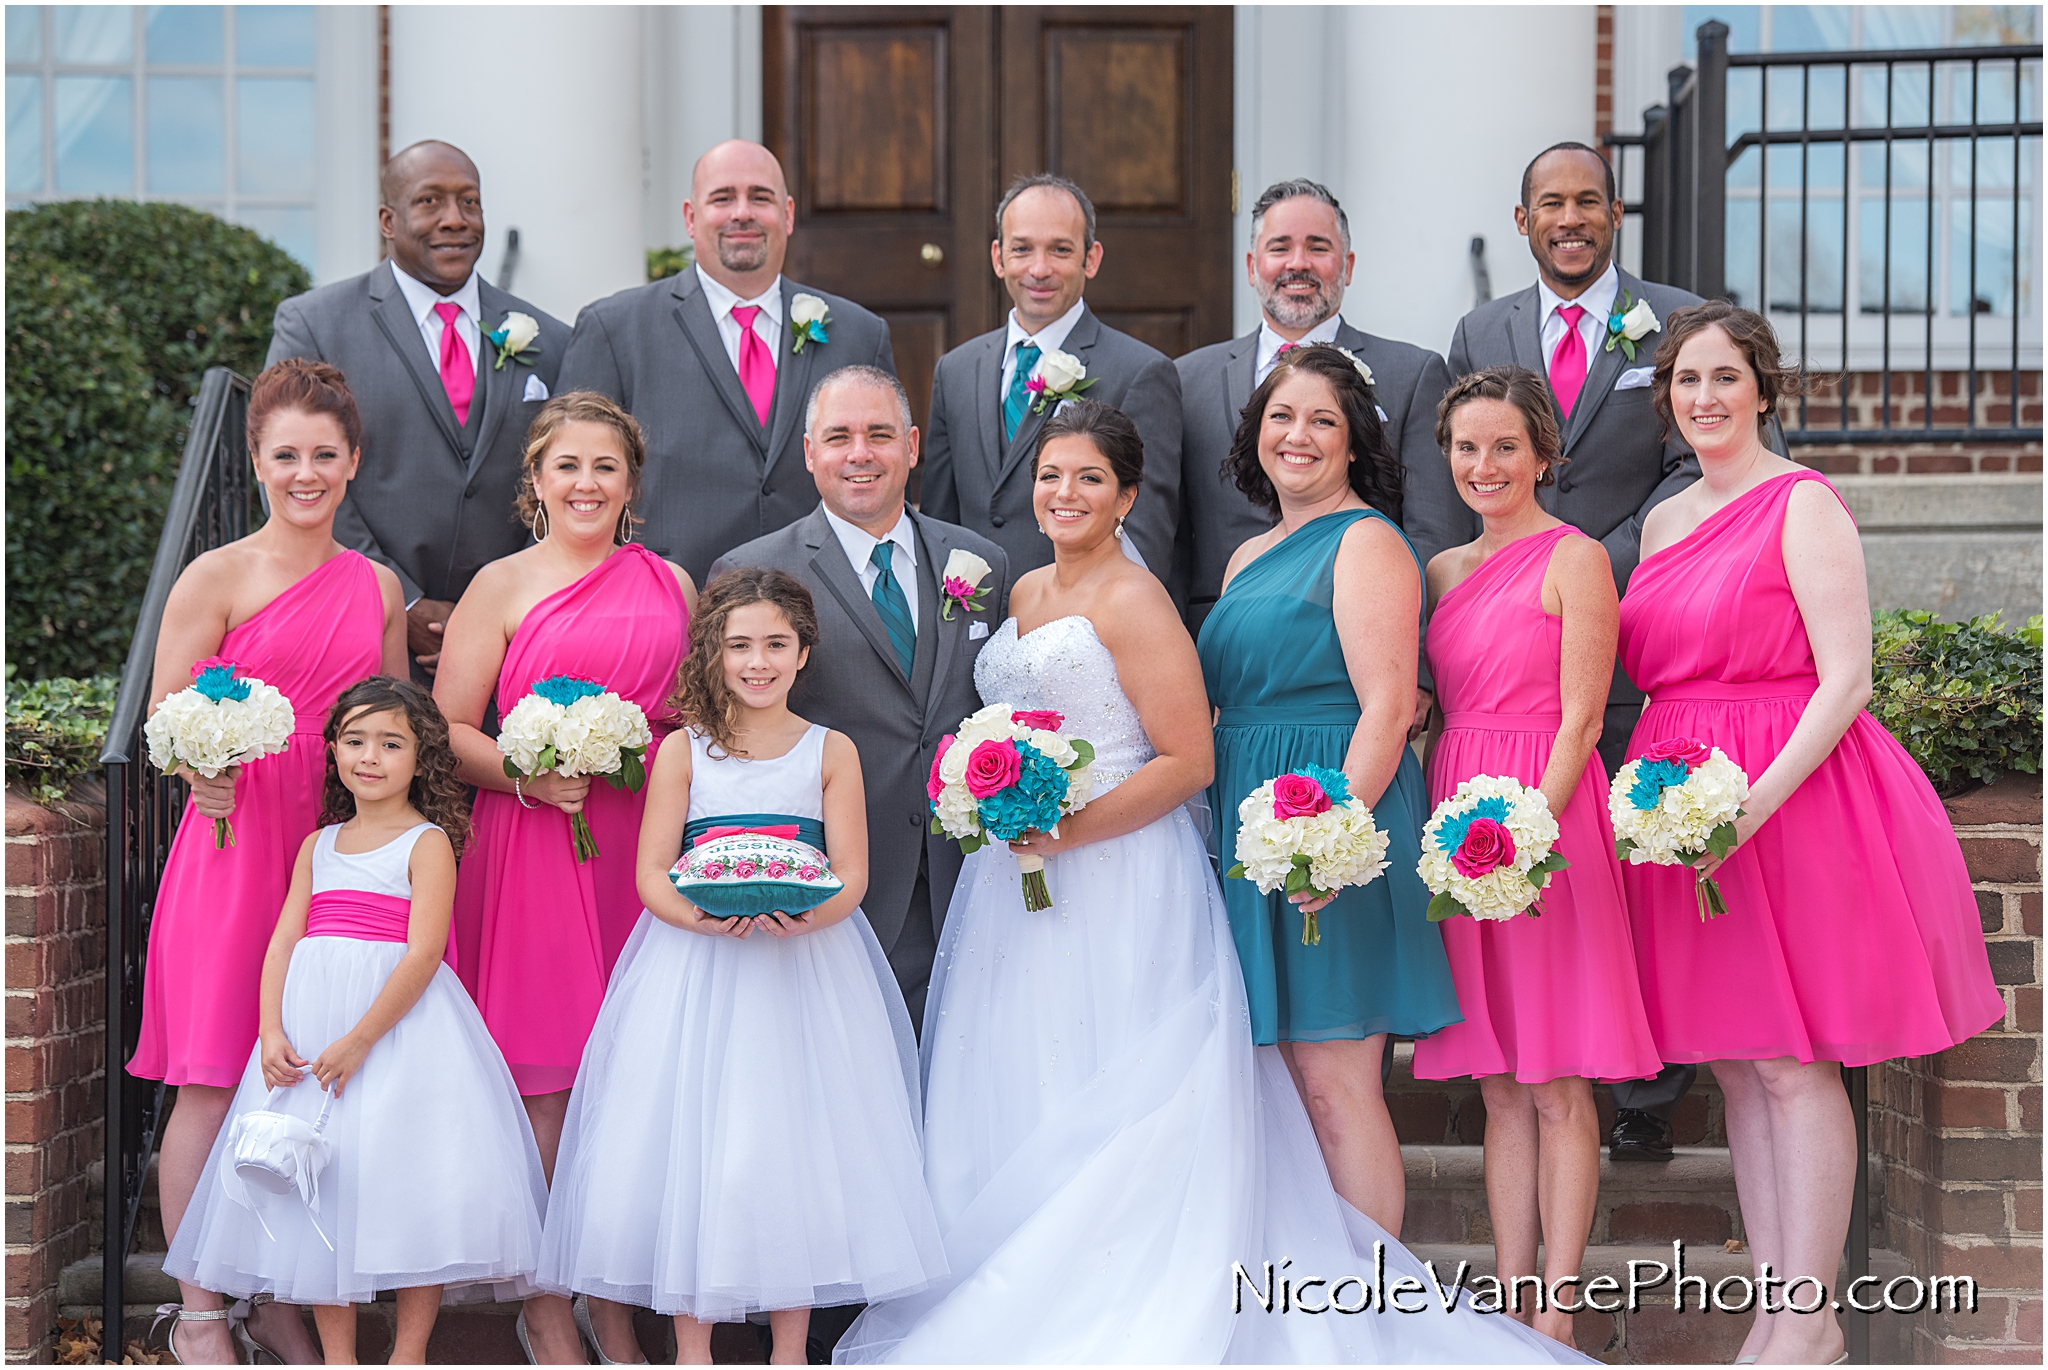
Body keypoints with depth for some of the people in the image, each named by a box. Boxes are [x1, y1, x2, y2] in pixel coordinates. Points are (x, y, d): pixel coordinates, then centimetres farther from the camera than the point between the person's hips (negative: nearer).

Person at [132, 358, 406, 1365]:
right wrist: (200, 771, -22)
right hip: (235, 838, -4)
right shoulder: (218, 578, -1)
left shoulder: (378, 586, 13)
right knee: (213, 1083, -3)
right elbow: (163, 718, -2)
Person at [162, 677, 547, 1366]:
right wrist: (272, 1033, -6)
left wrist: (359, 1041, -18)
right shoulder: (320, 845, 14)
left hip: (400, 1020, -5)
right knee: (315, 1178, 4)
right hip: (312, 1016, 5)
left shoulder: (428, 843, -3)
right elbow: (284, 940, 9)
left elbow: (423, 954, -12)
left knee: (405, 1180, -8)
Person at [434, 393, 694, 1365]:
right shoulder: (503, 586, 4)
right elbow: (448, 732, 0)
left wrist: (654, 758, 3)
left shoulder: (671, 584, 14)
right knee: (543, 1083, -3)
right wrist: (531, 774, -15)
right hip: (533, 844, -3)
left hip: (647, 845, 3)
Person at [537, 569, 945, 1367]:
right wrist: (704, 917, -23)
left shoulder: (831, 752, 6)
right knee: (687, 1144, -3)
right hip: (696, 967, 0)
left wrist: (807, 915, -22)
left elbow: (851, 875, 0)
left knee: (797, 1143, -1)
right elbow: (652, 875, -2)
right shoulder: (684, 752, 4)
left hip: (808, 961, 0)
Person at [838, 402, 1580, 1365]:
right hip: (1017, 882, 8)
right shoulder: (1023, 594, 14)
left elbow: (1188, 761, -14)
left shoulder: (1134, 603, -10)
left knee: (1101, 1100, -5)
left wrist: (1070, 829, -21)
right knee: (1017, 1097, 8)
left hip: (1117, 884, -8)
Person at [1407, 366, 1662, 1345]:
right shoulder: (1445, 570, 16)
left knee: (1556, 1082, -3)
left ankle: (1557, 1315, 0)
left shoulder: (1575, 559, -4)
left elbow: (1580, 719, -10)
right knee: (1499, 1082, 8)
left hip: (1548, 822, -6)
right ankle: (1510, 1299, 12)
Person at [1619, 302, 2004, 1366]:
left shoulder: (1804, 505, -7)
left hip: (1793, 790, -7)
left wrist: (1758, 798, -22)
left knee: (1791, 1066, -6)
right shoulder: (1664, 521, 15)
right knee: (1735, 1066, 8)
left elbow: (1845, 680, -13)